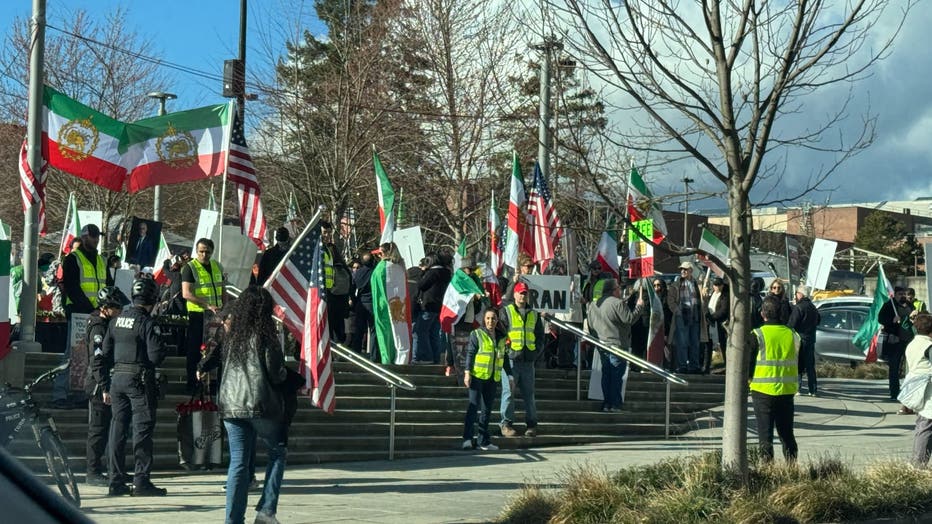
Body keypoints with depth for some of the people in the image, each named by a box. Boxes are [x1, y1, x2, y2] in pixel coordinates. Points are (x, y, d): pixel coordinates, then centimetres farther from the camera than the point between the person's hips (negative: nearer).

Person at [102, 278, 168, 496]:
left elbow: (105, 355, 14)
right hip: (140, 380, -7)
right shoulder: (147, 323, -11)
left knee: (118, 427, 10)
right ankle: (141, 481, -3)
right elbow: (156, 356, -17)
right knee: (142, 429, -2)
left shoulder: (116, 321, 11)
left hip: (117, 378, 7)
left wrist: (105, 386, 19)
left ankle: (116, 481, 13)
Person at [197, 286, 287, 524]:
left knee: (238, 462, 6)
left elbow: (223, 364, 12)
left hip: (231, 404, 5)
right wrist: (284, 374, 12)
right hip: (261, 404, -5)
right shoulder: (265, 336, -7)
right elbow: (276, 374, -8)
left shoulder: (231, 336, 9)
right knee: (278, 452, 13)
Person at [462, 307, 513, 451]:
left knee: (487, 409, 7)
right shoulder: (476, 334, -1)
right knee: (474, 406, -11)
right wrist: (467, 372, -14)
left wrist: (509, 376, 18)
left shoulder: (501, 337, 14)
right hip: (477, 376, -5)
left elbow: (504, 358, 20)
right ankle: (467, 438, -12)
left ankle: (484, 441, 10)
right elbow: (470, 354, -6)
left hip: (493, 378, 5)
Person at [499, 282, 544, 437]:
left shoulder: (534, 315, 17)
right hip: (511, 358, -4)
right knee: (508, 392, -4)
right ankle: (506, 424, 1)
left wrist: (537, 351, 8)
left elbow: (540, 335, 21)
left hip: (528, 360, 4)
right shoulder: (506, 312, 3)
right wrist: (506, 347, -12)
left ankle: (531, 424, 11)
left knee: (529, 393, 7)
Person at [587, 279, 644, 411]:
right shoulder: (618, 303, -15)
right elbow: (630, 319, -16)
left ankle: (606, 403, 14)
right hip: (616, 344, -8)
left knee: (606, 375, 13)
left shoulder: (594, 305, 11)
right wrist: (639, 306, -5)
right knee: (616, 376, -3)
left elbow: (591, 326, 16)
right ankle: (615, 404, -4)